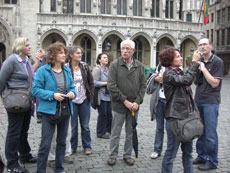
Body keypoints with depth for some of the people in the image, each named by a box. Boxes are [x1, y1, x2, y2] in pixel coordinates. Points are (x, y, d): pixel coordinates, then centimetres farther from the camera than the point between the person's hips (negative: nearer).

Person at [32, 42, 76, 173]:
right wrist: (52, 95, -21)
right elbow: (35, 90, -11)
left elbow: (72, 87, 16)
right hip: (50, 111, -5)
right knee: (45, 144, -3)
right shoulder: (43, 70, -9)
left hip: (66, 111, 6)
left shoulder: (67, 70, 7)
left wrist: (72, 92, -7)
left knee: (62, 142, 16)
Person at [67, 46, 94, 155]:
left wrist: (90, 95, 1)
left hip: (84, 101, 2)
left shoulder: (85, 66, 3)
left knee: (85, 126, 10)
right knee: (73, 126, 7)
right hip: (72, 101, -2)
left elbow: (91, 82, 8)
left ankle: (87, 146, 21)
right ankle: (73, 147, 22)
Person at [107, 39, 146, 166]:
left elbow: (143, 85, 4)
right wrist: (125, 101, -14)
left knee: (131, 132, 13)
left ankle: (127, 154, 28)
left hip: (134, 106, 3)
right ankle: (113, 155, 23)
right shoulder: (115, 64, -6)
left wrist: (137, 102, -8)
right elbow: (111, 86, -12)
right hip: (119, 105, -3)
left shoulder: (139, 66, 3)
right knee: (115, 133, 8)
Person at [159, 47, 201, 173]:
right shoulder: (169, 74, -12)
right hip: (175, 118, -8)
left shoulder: (179, 72, 13)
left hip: (186, 116, 8)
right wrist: (194, 62, -18)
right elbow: (187, 80, -27)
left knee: (188, 151, 17)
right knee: (171, 153, 2)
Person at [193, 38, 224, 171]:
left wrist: (203, 68, -14)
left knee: (210, 133, -2)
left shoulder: (217, 62, -7)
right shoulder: (199, 61, 13)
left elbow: (214, 83, -13)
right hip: (198, 100, 7)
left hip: (210, 102, -6)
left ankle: (212, 162, 10)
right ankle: (201, 156, 26)